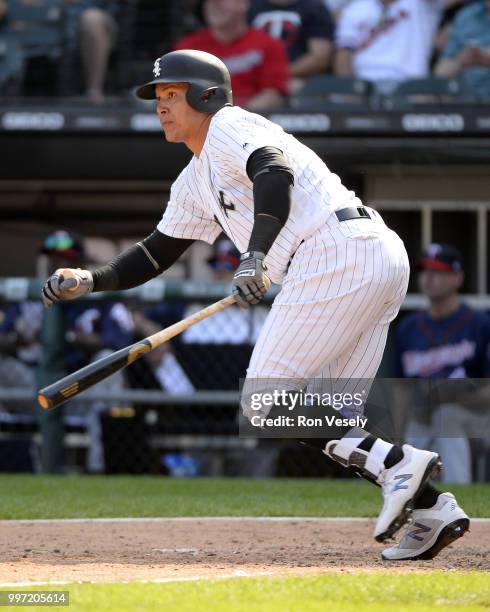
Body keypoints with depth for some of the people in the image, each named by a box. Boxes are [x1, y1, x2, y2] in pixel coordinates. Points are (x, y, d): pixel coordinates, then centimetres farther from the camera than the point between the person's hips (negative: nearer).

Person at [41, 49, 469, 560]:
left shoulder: (230, 127, -1)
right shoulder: (195, 182, 28)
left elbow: (275, 172, -21)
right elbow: (157, 252, 31)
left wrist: (255, 256, -33)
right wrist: (89, 281, 17)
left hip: (339, 252, -10)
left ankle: (396, 462, -20)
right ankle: (433, 509, 1)